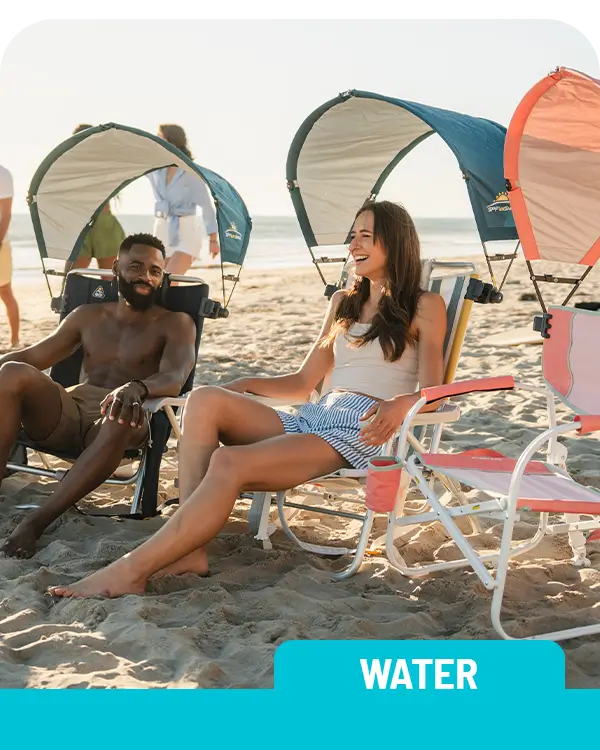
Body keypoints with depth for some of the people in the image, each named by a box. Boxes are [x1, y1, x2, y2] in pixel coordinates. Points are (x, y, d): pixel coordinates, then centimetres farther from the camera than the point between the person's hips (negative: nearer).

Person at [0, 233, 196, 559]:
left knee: (123, 414, -41)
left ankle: (37, 520, -38)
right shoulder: (88, 316, 23)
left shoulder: (175, 324, 9)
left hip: (116, 424, -4)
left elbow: (173, 379, -10)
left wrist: (136, 389, -35)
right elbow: (32, 356, 23)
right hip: (68, 413, 4)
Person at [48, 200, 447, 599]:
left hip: (362, 431, -7)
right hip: (313, 419, 7)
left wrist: (400, 403, -27)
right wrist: (247, 385, 10)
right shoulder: (343, 302, 28)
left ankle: (131, 570, -30)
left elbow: (431, 390, -3)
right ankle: (189, 549, -30)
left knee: (230, 464, -30)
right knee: (206, 399, -21)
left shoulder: (425, 307, 8)